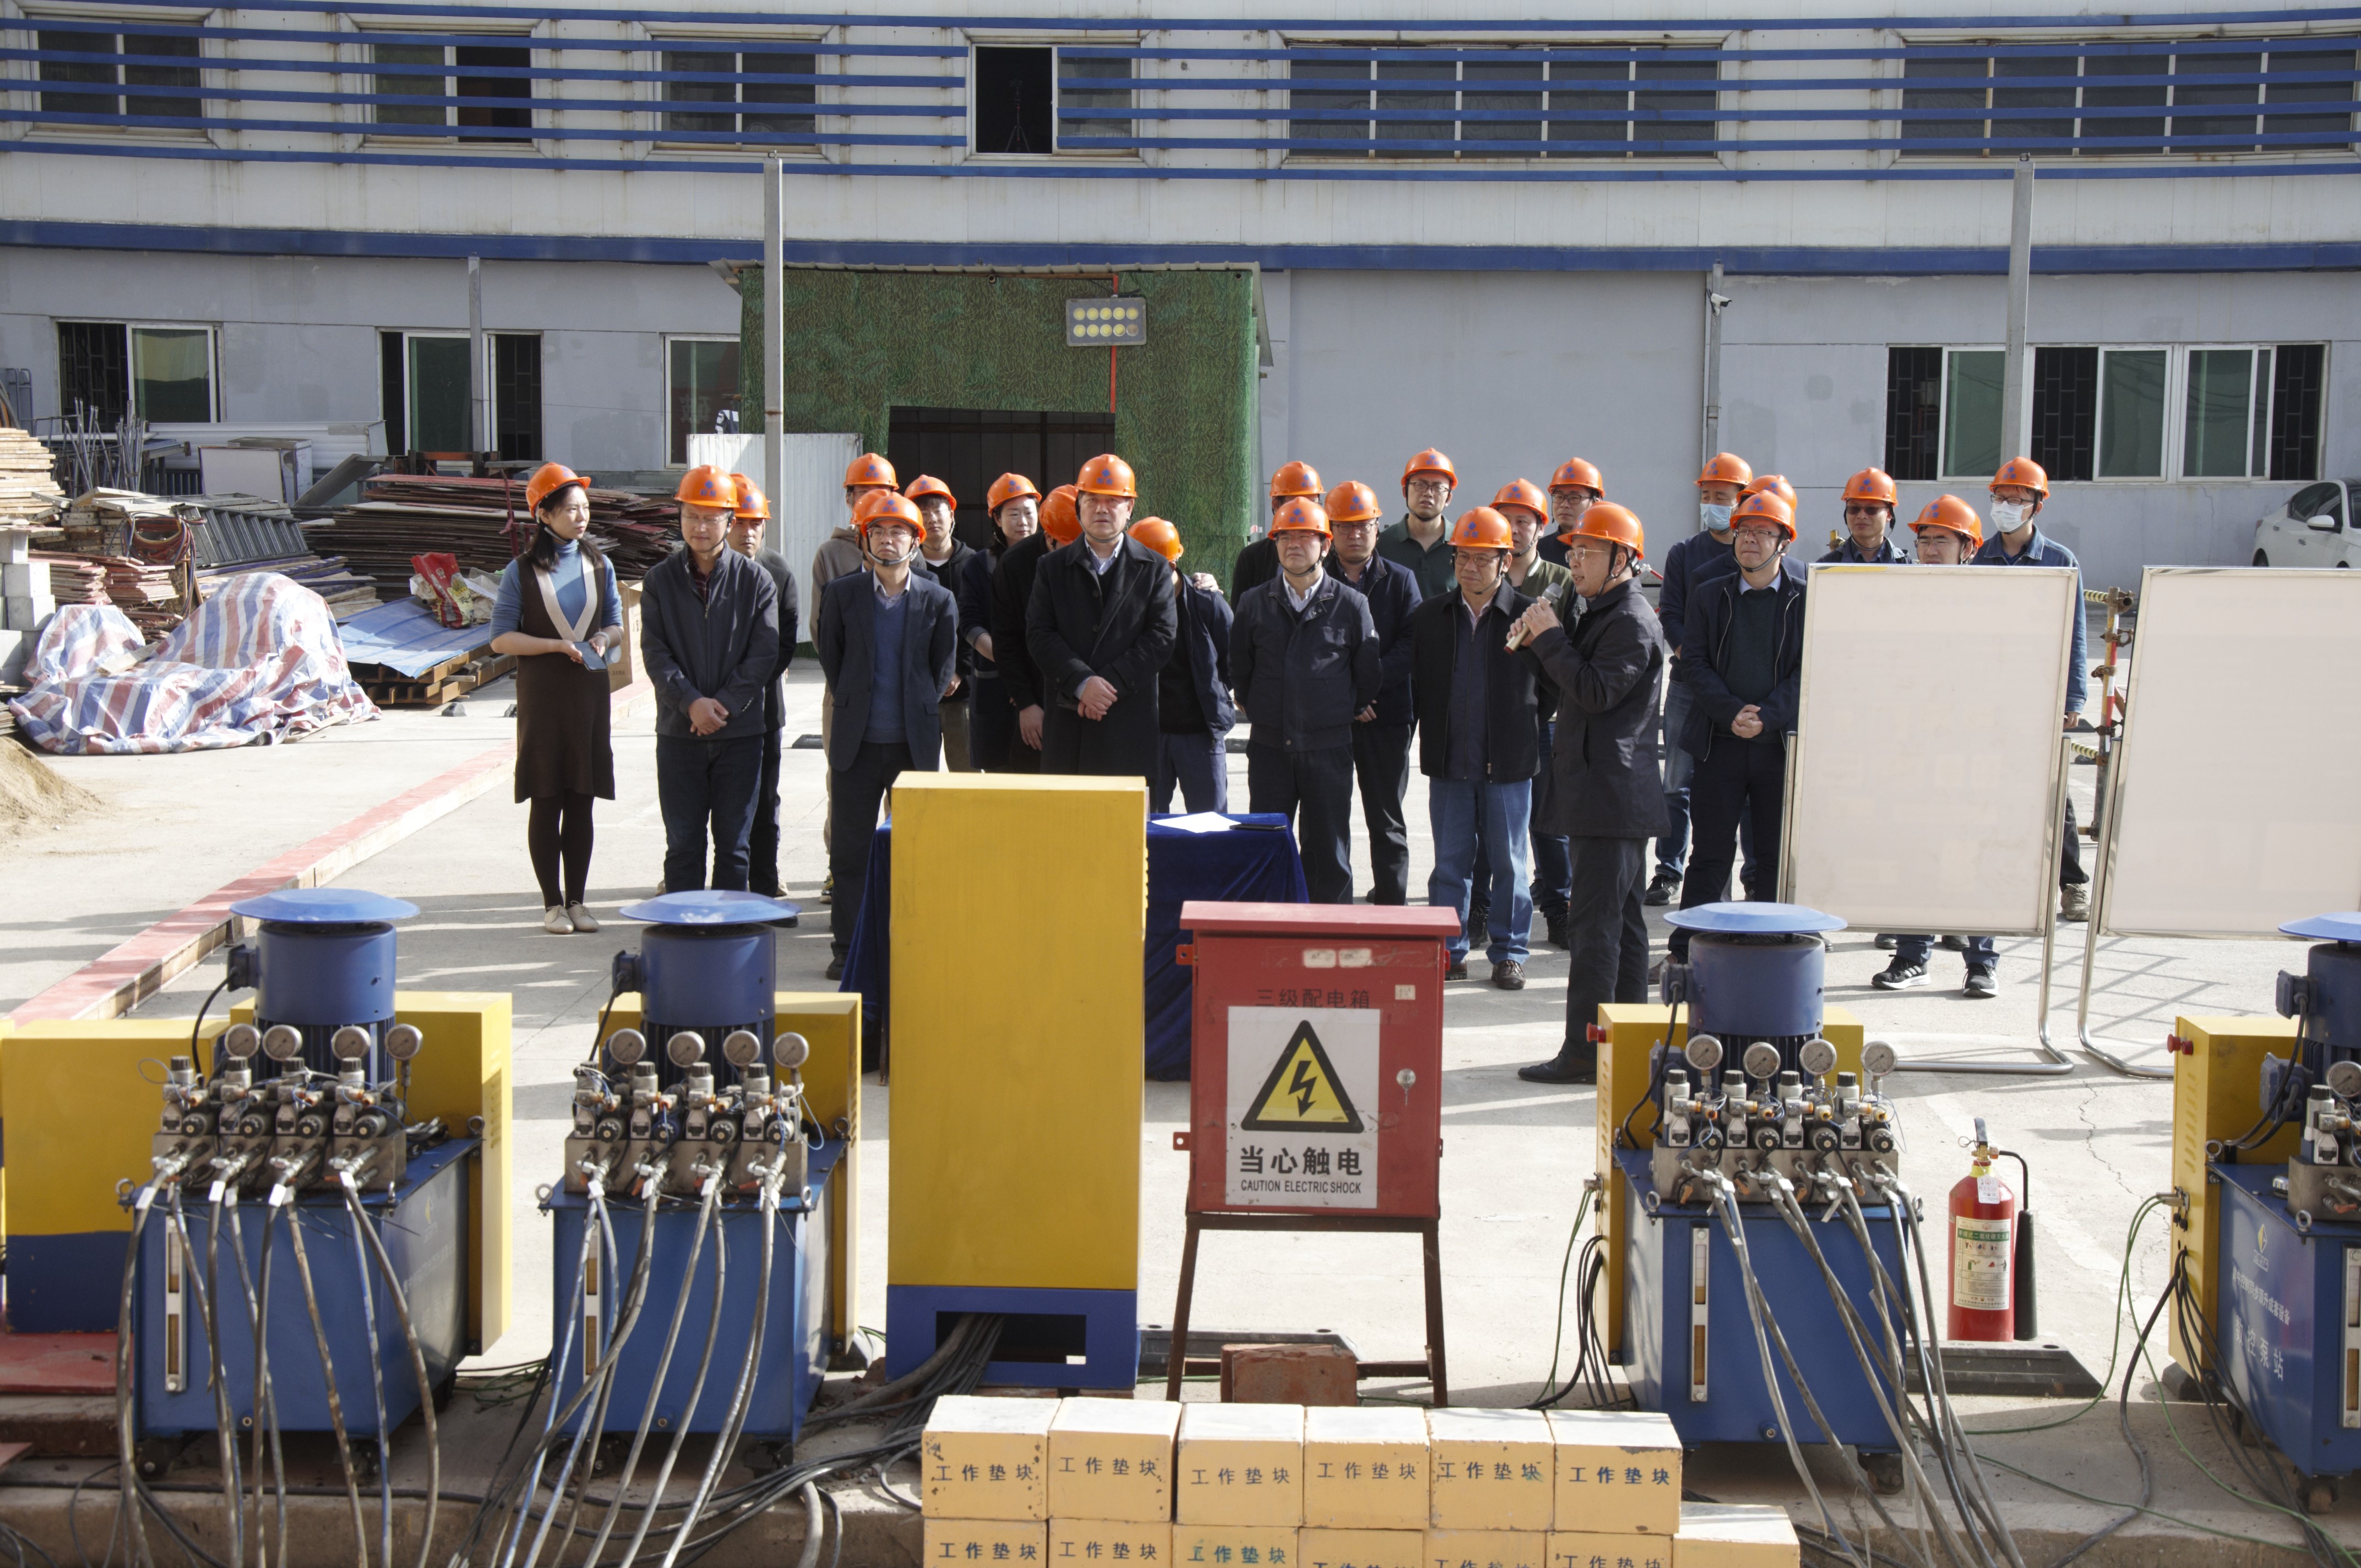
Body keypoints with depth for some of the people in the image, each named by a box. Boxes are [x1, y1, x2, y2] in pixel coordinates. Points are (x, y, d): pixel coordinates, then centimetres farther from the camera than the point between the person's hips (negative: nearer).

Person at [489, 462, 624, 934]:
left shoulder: (600, 566, 8)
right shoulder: (522, 571, -2)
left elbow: (616, 625, 15)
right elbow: (501, 638, -5)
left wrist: (604, 638, -8)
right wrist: (557, 645, -16)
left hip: (590, 691, 3)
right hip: (542, 695, -3)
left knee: (581, 802, 5)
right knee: (547, 802, 0)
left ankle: (577, 899, 12)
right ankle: (552, 904, 6)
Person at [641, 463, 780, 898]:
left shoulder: (755, 580, 1)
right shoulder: (660, 580, 4)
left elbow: (764, 654, -4)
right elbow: (655, 653, -3)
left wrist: (724, 706, -13)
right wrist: (691, 702, -16)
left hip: (740, 733, 0)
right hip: (678, 733, 0)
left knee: (734, 844, 5)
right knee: (683, 843, 4)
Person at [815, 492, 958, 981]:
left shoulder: (938, 600, 2)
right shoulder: (841, 593, 3)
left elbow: (944, 670, 8)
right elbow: (830, 657, 11)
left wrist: (919, 712, 7)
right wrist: (849, 706, 10)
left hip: (916, 741, 0)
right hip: (858, 740, 0)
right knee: (851, 847, 3)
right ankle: (846, 946, 11)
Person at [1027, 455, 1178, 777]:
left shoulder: (1155, 568, 9)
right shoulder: (1052, 567, 11)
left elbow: (1162, 636, -1)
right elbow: (1039, 634, 1)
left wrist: (1110, 683, -11)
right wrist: (1082, 683, -14)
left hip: (1130, 725, -1)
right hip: (1066, 724, 1)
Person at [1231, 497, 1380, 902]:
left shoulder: (1351, 605, 0)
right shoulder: (1254, 604, 5)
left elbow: (1368, 675, 9)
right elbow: (1239, 668, 16)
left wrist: (1348, 713, 11)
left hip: (1329, 750, -1)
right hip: (1269, 747, 1)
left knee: (1329, 856, 4)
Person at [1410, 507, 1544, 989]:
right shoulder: (1430, 615, 6)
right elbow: (1417, 683, 12)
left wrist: (1529, 733, 1)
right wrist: (1431, 740, 7)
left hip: (1508, 763, -2)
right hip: (1448, 763, 2)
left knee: (1508, 863, 6)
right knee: (1450, 862, 7)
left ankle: (1509, 952, 16)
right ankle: (1450, 952, 15)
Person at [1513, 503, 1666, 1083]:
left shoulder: (1632, 622, -14)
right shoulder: (1603, 615, 18)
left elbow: (1597, 692, -23)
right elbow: (1575, 684, 19)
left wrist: (1551, 639, -15)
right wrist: (1548, 641, 5)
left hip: (1611, 791, -11)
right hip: (1604, 791, 11)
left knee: (1595, 923, -9)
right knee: (1622, 920, 13)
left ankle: (1584, 1052, -8)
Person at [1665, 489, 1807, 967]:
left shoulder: (1808, 599, 2)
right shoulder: (1711, 595, 8)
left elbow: (1808, 670, -3)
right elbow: (1698, 663, 2)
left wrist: (1766, 717, -15)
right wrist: (1732, 713, -13)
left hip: (1783, 744, -1)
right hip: (1720, 743, 1)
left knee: (1777, 856, 5)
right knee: (1711, 852, 3)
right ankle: (1685, 950, 10)